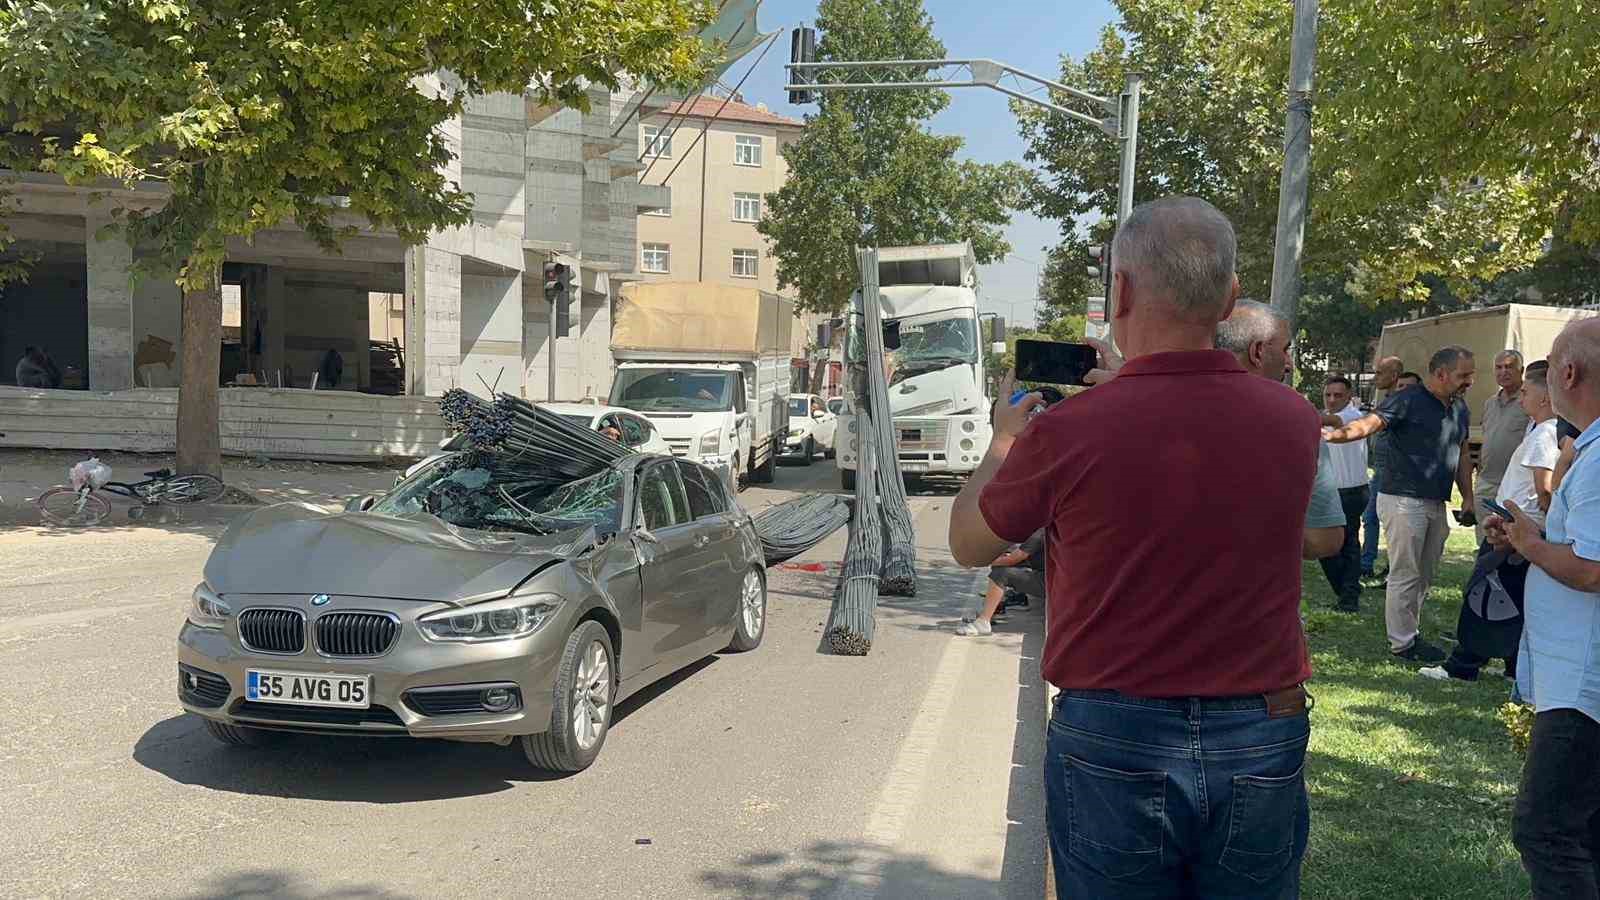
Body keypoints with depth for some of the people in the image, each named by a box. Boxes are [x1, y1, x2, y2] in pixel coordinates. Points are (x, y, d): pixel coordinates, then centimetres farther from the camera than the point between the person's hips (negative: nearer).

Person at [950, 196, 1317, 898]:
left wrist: (1005, 439, 16)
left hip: (1110, 744, -3)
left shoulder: (1069, 431, -18)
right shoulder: (1295, 420, -6)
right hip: (1263, 743, 3)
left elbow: (967, 544, 1)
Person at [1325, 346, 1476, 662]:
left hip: (1436, 504, 8)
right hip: (1404, 501, -8)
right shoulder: (1409, 400, -11)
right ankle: (1401, 644, 7)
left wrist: (1469, 500, 18)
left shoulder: (1459, 408, 14)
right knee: (1405, 575, -2)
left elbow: (1463, 456, 21)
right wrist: (1334, 434, -43)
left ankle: (1411, 633, 26)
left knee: (1424, 576, 15)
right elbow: (1369, 423, -24)